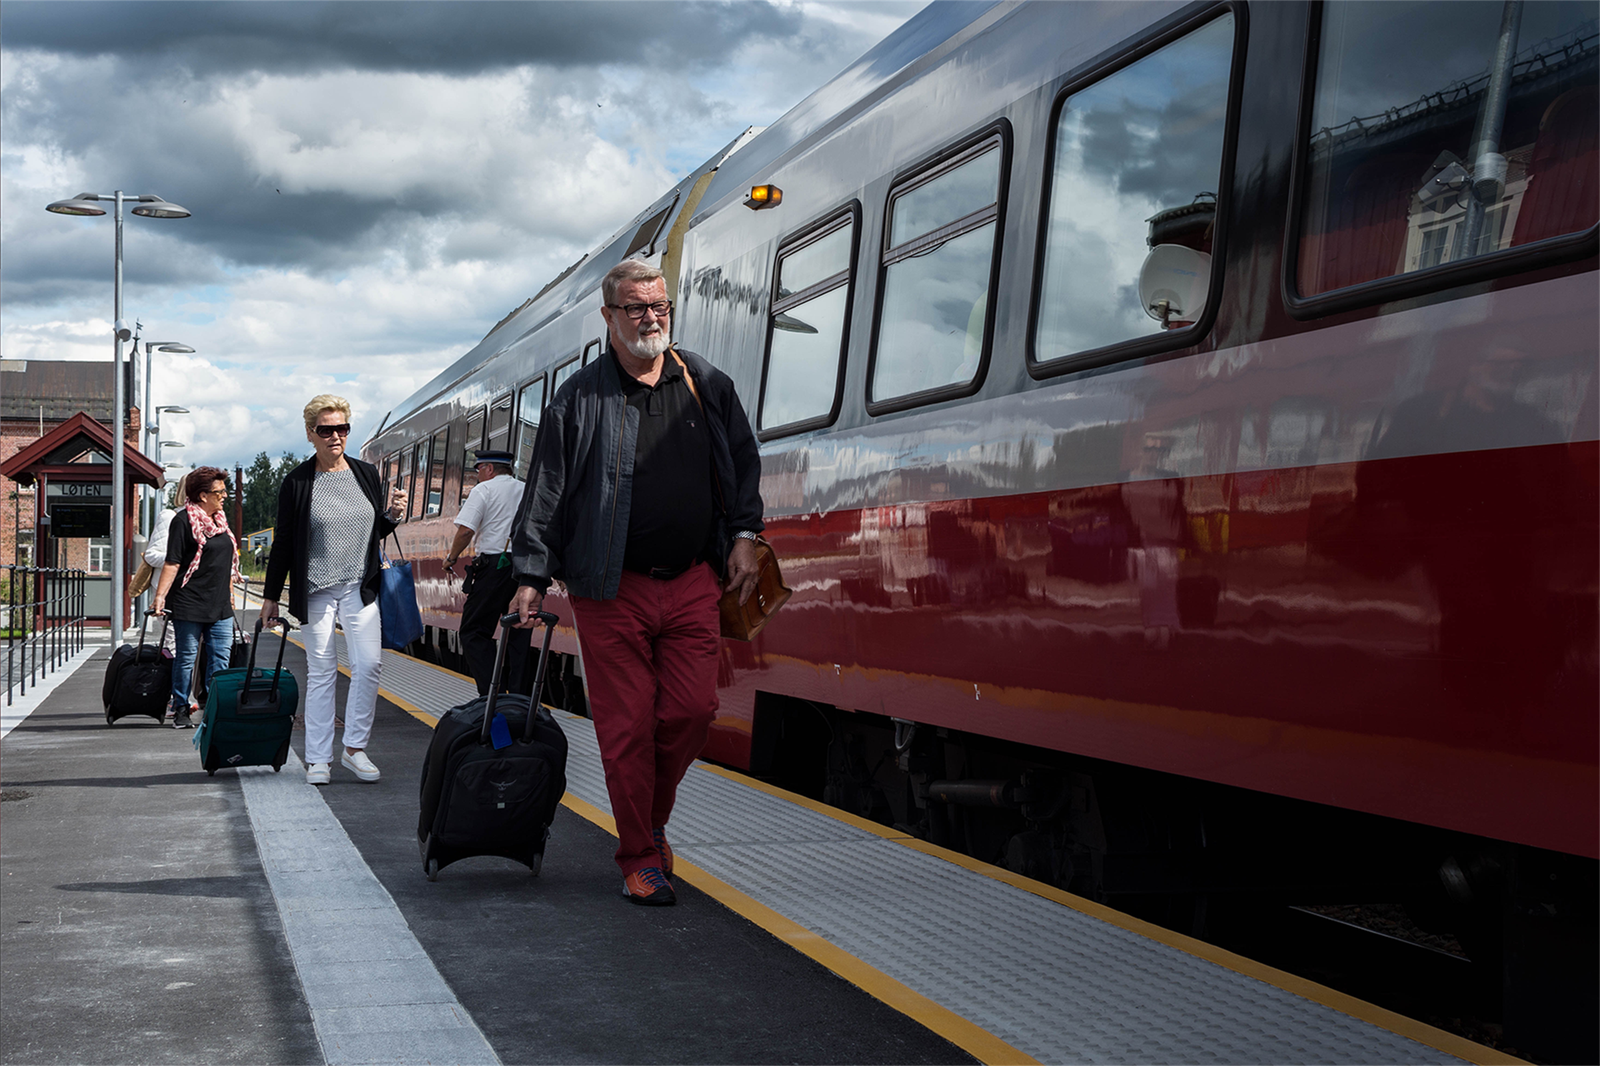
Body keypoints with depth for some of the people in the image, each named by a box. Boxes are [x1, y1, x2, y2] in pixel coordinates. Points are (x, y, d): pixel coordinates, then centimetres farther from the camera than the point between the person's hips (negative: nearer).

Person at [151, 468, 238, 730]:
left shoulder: (220, 520, 16)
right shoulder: (184, 520, -7)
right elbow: (172, 562, -12)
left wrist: (229, 595, 24)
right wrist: (160, 596, -17)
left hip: (220, 606, 7)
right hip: (190, 605, -7)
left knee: (220, 658, 3)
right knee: (186, 657, 1)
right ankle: (181, 710, 10)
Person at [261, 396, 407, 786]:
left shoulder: (367, 474, 8)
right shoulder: (298, 481, -3)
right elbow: (283, 541, 1)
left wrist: (392, 516, -3)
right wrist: (271, 595, 2)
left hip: (359, 588, 3)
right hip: (316, 590, -3)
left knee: (369, 663, -10)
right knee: (321, 671, 1)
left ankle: (354, 749, 3)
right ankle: (318, 759, 9)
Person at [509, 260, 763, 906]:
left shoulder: (707, 386, 10)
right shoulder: (580, 399, 1)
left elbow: (744, 462, 19)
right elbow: (545, 492, 1)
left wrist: (744, 535, 8)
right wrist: (532, 576, -3)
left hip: (693, 582, 3)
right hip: (612, 590, -2)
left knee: (692, 709, -4)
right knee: (626, 726, -2)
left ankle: (653, 818, 23)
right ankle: (640, 858, 11)